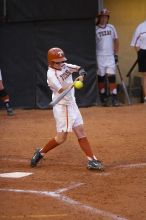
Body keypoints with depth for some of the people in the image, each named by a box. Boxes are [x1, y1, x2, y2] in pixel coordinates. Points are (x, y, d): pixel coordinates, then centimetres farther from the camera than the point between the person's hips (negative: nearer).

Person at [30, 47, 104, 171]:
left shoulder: (65, 66, 3)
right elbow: (61, 90, -26)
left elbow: (79, 68, 11)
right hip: (62, 106, -8)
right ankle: (41, 152, 14)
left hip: (71, 104, 8)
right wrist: (74, 83, -38)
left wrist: (81, 75, -11)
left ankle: (92, 160, 6)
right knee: (61, 137, -5)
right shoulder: (51, 74, -18)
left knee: (81, 132, 5)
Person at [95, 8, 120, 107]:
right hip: (99, 57, -2)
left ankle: (114, 98, -6)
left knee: (112, 76, -5)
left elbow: (116, 40, 14)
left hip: (110, 56, 2)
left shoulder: (111, 27, 9)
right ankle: (104, 99, 9)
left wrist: (116, 54, 9)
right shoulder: (95, 29, -2)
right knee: (101, 77, 1)